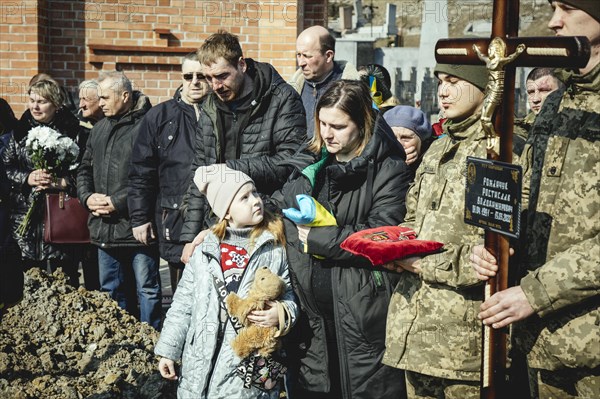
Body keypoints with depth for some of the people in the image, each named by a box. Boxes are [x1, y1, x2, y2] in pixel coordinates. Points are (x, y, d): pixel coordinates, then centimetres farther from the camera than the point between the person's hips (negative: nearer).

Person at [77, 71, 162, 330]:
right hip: (104, 228, 8)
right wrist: (88, 197, 2)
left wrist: (118, 202, -17)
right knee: (111, 289, 16)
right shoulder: (99, 129, 15)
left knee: (147, 288, 2)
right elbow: (85, 170, 22)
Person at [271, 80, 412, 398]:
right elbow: (277, 209, 21)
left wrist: (318, 239, -12)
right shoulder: (311, 164, 12)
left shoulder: (388, 170, -8)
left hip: (363, 312, -6)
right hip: (312, 312, 6)